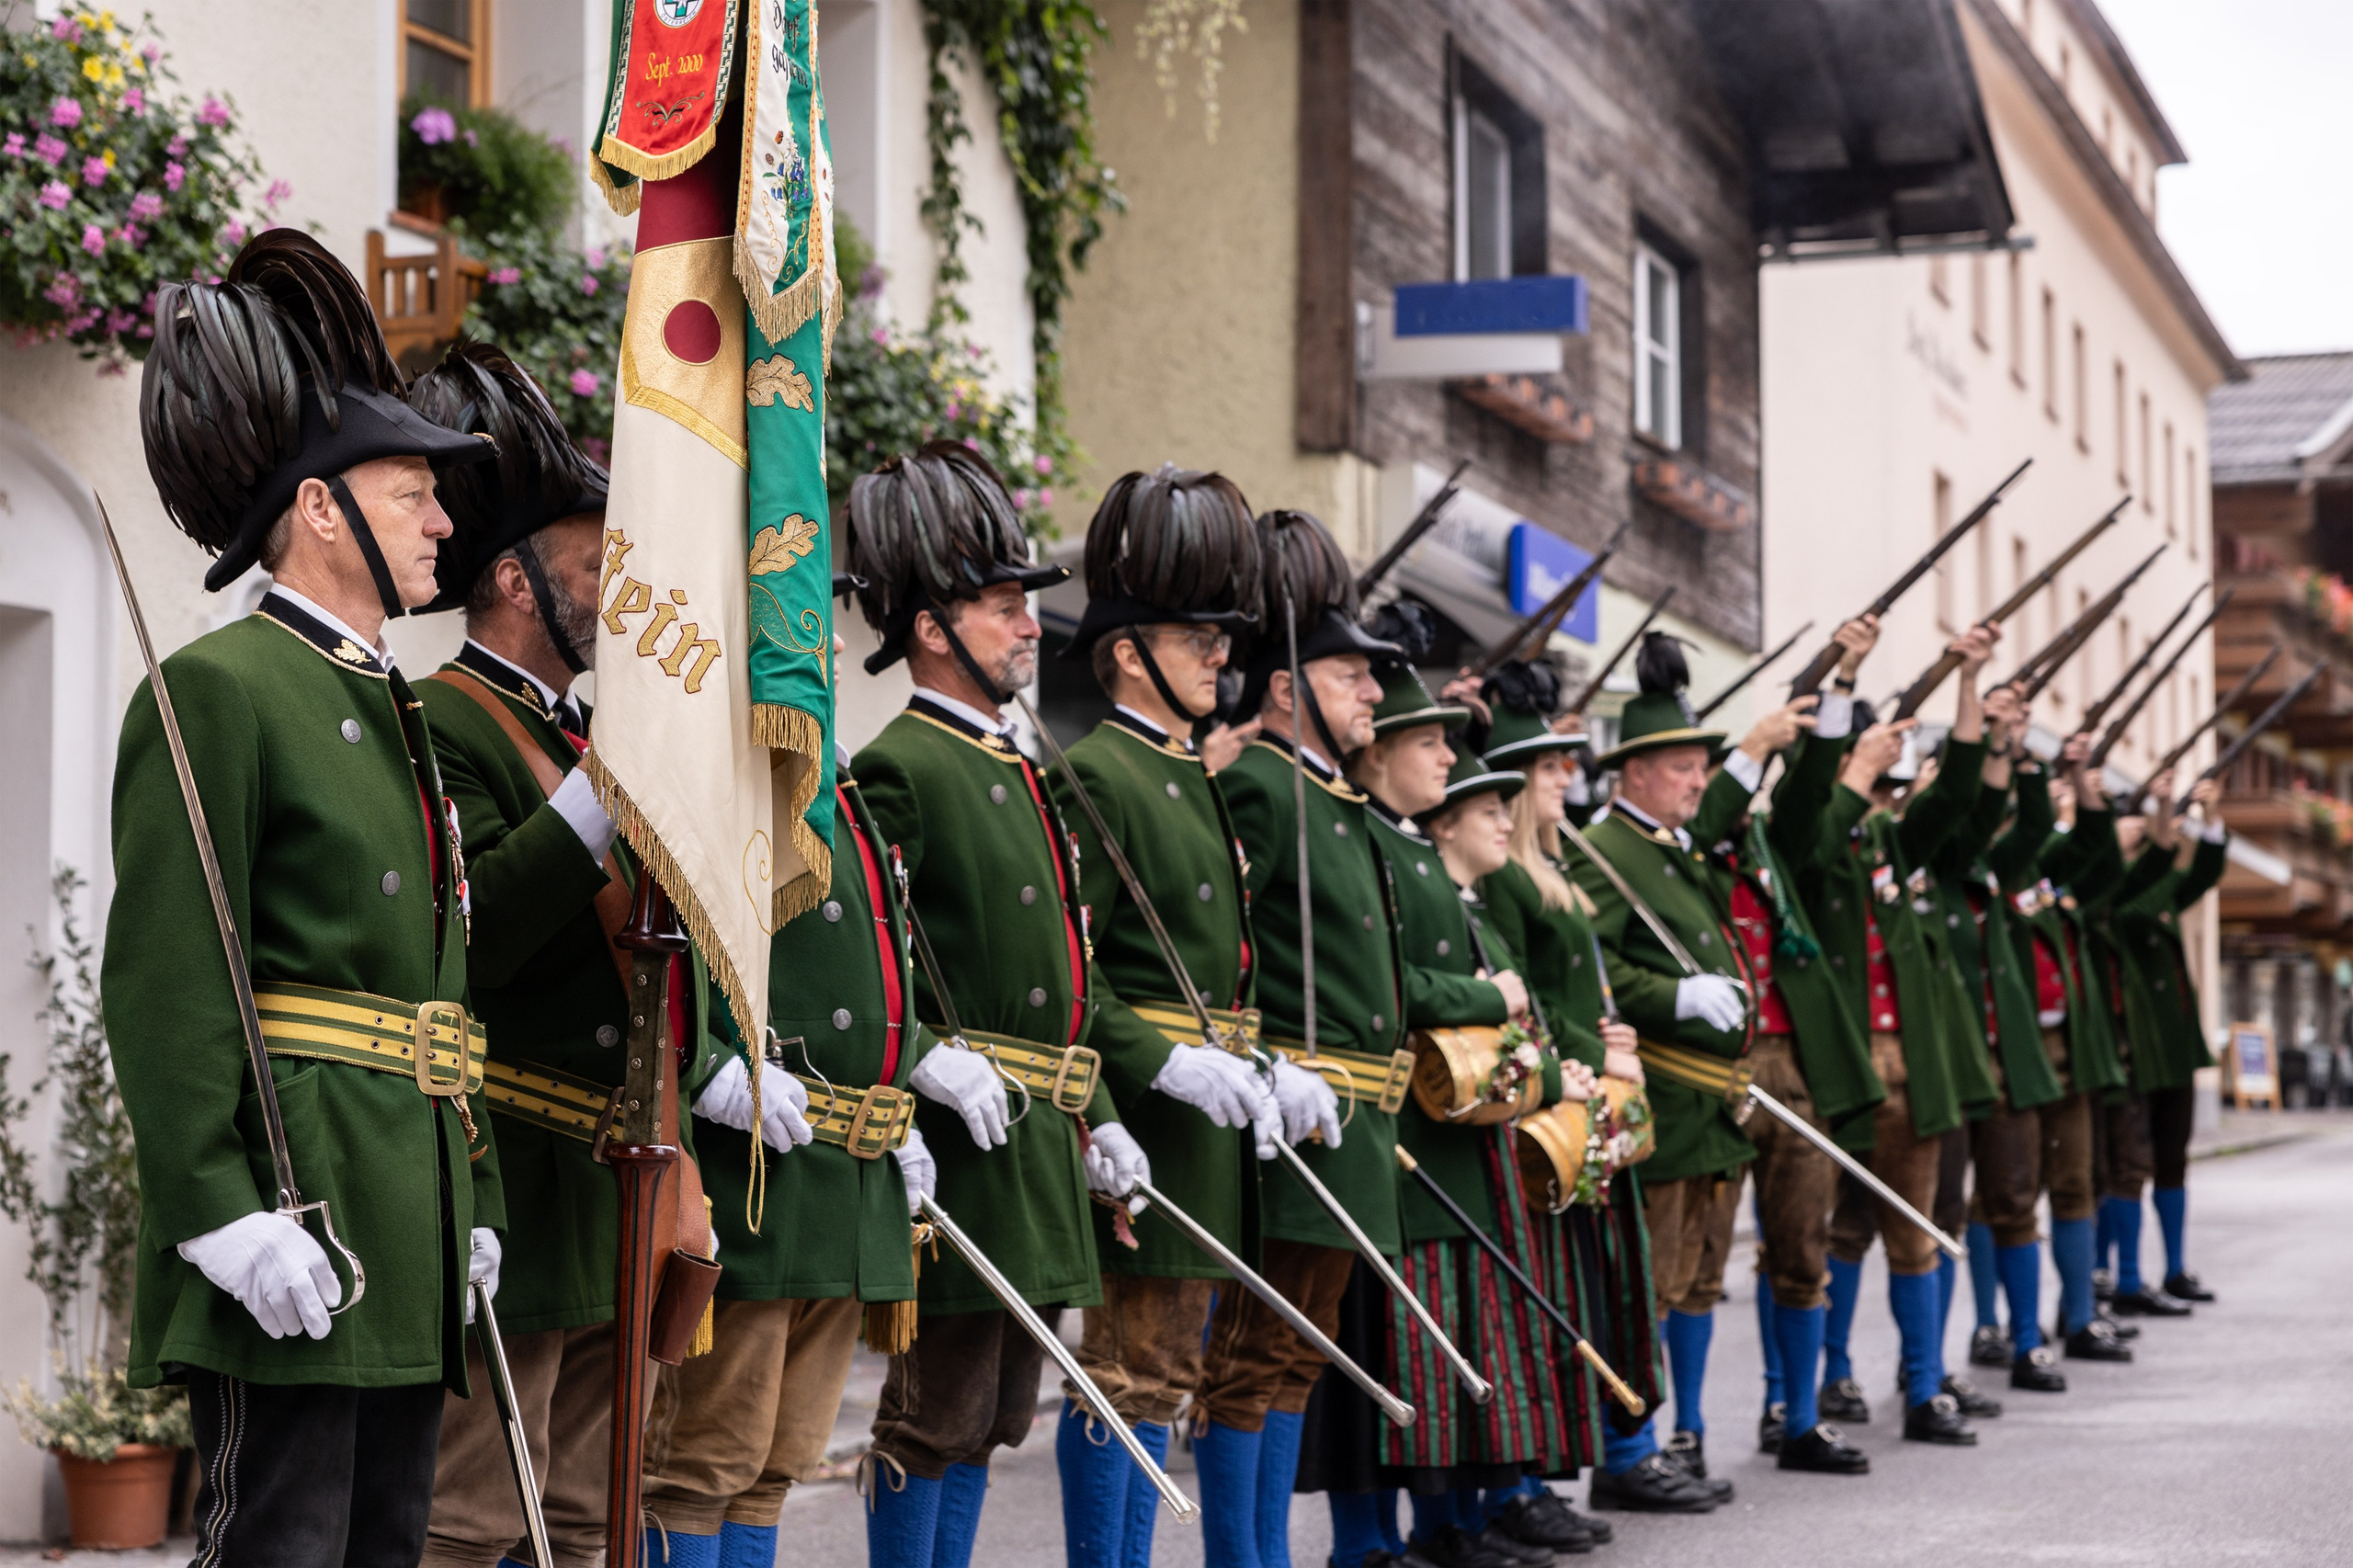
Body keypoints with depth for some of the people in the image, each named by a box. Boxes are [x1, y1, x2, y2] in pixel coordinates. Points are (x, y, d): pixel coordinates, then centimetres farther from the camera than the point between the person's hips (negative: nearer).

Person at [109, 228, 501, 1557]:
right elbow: (165, 985, -16)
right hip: (300, 1206, -9)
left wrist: (474, 1197, 17)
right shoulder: (218, 688, -9)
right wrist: (225, 1216, -21)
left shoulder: (397, 713, 18)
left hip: (406, 1222, 9)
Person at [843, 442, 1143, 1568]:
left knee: (994, 1409, 14)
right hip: (963, 1142, -9)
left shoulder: (1013, 772, 18)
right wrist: (928, 1060, -27)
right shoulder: (898, 770, -11)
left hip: (1038, 1147, 9)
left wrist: (1093, 1116, 19)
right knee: (935, 1407, -3)